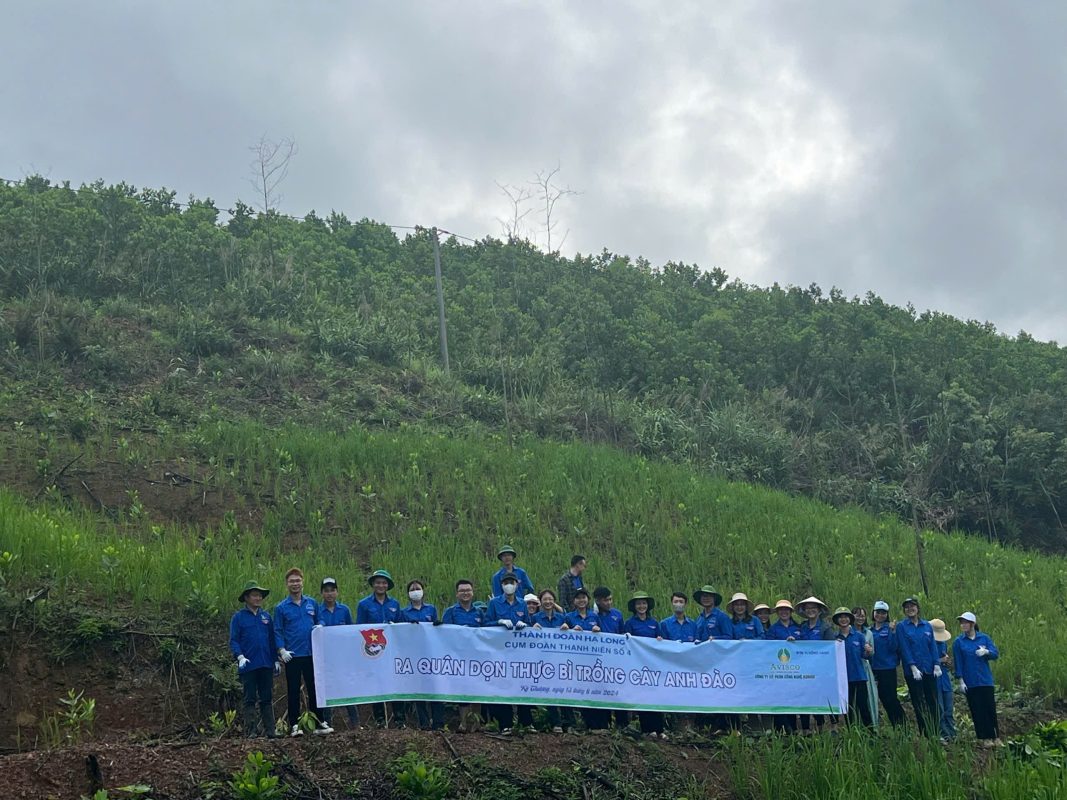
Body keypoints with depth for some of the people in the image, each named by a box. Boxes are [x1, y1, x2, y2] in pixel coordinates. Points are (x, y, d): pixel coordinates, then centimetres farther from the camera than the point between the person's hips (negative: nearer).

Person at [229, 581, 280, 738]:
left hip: (266, 666, 4)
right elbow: (233, 641, -3)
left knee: (267, 699, 5)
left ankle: (270, 730, 7)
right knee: (249, 700, 0)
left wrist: (276, 660, 12)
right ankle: (250, 731, -1)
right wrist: (240, 656, -18)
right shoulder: (239, 617, 1)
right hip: (248, 665, -4)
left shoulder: (266, 617, 12)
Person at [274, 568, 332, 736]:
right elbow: (278, 631, 0)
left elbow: (318, 624, 16)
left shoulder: (312, 604, 8)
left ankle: (318, 723, 12)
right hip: (292, 656, -2)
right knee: (293, 692, 2)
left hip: (311, 654, 2)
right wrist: (282, 650, -11)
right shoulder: (281, 608, 2)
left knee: (314, 690, 5)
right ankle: (294, 725, 7)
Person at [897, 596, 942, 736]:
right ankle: (925, 734, 6)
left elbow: (933, 646, 8)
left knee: (933, 703, 1)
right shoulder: (901, 626, 0)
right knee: (919, 704, 1)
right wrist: (913, 667, -14)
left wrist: (936, 665, -3)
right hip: (912, 671, -2)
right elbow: (904, 648, -6)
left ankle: (936, 733, 4)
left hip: (929, 670, 2)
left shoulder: (927, 626, 9)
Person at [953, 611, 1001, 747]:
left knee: (990, 709, 0)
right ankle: (984, 738, 7)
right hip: (970, 683, -1)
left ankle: (995, 737, 9)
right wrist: (960, 681, -6)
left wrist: (986, 652, -23)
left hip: (985, 680, 1)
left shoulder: (984, 638, 4)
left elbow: (996, 654, -2)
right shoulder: (958, 642, 1)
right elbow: (958, 663, 0)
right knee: (977, 710, 0)